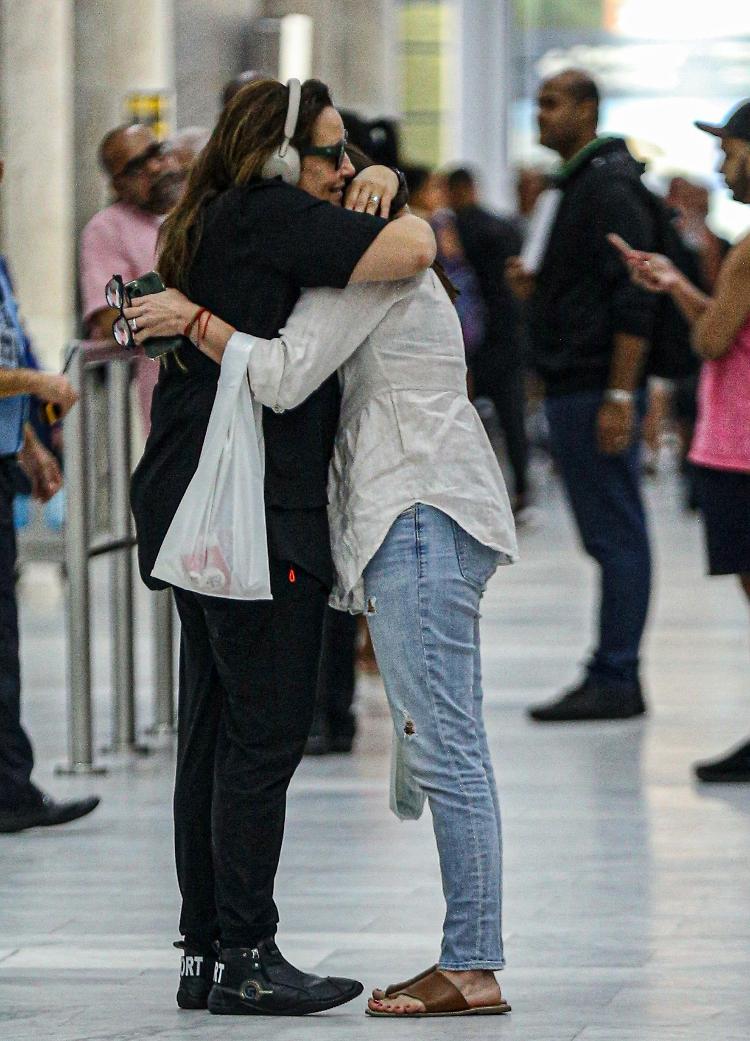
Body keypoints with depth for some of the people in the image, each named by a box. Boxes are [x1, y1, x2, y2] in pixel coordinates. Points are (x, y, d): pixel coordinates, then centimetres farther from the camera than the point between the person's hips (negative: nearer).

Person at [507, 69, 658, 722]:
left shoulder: (609, 189, -12)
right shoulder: (577, 185, 19)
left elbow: (633, 300, -19)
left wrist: (620, 396, -23)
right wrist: (535, 287, 8)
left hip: (597, 390, -10)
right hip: (572, 390, 10)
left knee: (615, 534, -7)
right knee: (607, 535, 10)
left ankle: (615, 680, -7)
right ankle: (615, 677, 13)